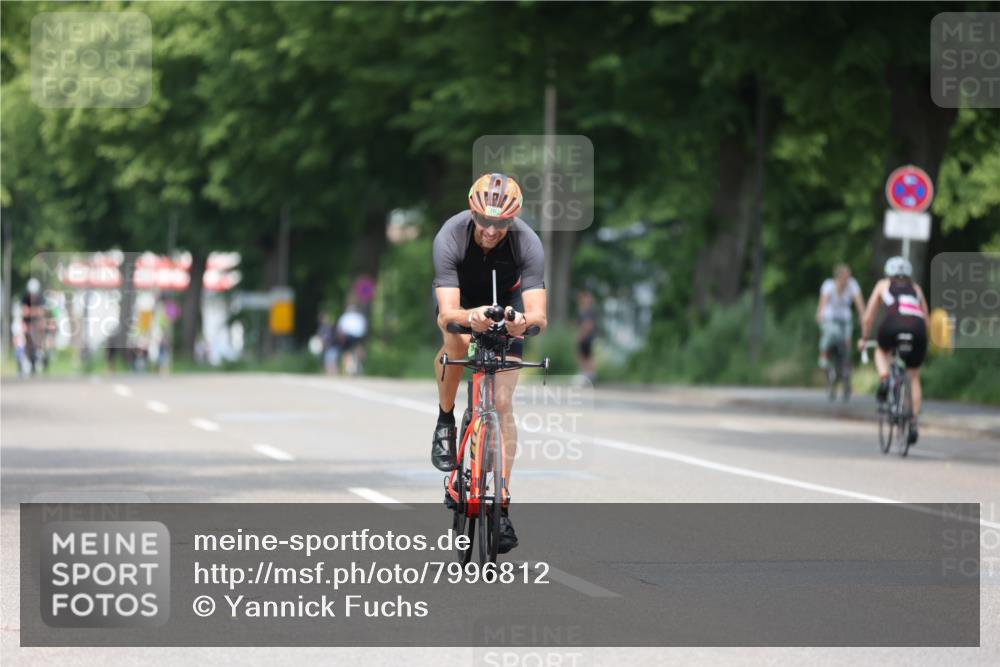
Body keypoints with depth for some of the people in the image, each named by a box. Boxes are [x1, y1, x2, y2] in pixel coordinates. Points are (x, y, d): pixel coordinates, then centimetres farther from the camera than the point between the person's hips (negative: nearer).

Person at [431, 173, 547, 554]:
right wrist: (469, 318, -65)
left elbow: (539, 315, -40)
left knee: (503, 403, -10)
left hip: (506, 301, 1)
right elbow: (447, 313, -43)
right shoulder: (450, 237, -35)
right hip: (460, 297, 0)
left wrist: (524, 320, -64)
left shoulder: (527, 244, -33)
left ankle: (502, 508, -4)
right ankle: (445, 423, -11)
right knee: (457, 339, -37)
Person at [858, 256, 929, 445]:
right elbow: (926, 319, 32)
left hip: (893, 324, -2)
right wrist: (923, 341, 45)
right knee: (914, 377, 15)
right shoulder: (916, 288, 32)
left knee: (881, 350, 33)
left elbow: (868, 317, 29)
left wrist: (864, 339, 41)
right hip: (917, 327, 2)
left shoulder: (883, 285, 28)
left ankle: (884, 379, 3)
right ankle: (914, 423, 4)